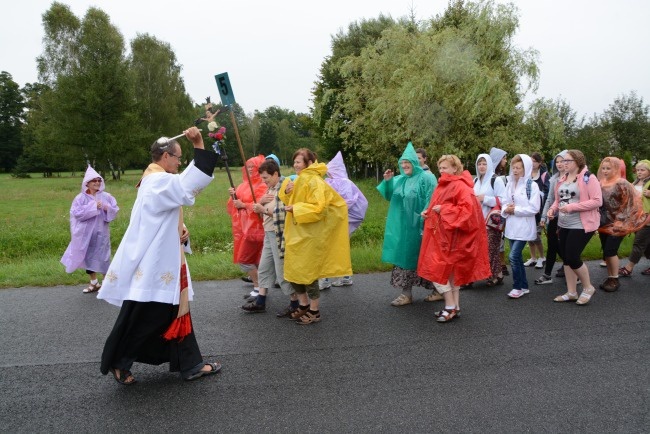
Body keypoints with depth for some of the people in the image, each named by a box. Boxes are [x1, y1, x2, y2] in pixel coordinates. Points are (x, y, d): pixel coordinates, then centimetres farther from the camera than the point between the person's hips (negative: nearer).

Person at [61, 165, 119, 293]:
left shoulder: (106, 196, 0)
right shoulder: (80, 198, -3)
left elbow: (115, 210, 1)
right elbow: (76, 213, -13)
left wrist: (108, 208, -20)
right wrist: (92, 207, -21)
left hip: (101, 232, -1)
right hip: (86, 233, 1)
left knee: (102, 258, -1)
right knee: (88, 257, 11)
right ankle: (94, 282, 26)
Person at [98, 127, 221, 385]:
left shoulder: (154, 180, 15)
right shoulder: (159, 181, -17)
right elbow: (190, 183, -34)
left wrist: (180, 229, 4)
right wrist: (199, 146, -33)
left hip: (163, 259, 11)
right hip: (153, 262, -11)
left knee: (175, 310, 12)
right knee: (142, 317, 2)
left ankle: (190, 365, 19)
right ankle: (117, 362, 22)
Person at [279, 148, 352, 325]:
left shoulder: (314, 182, -16)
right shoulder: (299, 180, 12)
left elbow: (318, 209, -25)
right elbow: (292, 201, 22)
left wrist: (295, 209, -21)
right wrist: (286, 192, 2)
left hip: (310, 235, -9)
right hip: (297, 234, 9)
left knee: (307, 272, -1)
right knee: (292, 270, 12)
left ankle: (314, 311, 14)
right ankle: (304, 305, 28)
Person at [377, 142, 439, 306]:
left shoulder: (426, 178, -9)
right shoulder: (399, 179, 10)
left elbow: (431, 202, -14)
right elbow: (390, 196, 13)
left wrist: (425, 219, -22)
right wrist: (387, 181, -2)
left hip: (417, 226, -6)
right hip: (402, 226, 7)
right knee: (404, 257, 7)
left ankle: (438, 290, 20)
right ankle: (406, 294, 13)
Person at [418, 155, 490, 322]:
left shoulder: (460, 185, -15)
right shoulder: (444, 185, 14)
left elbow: (468, 208, -25)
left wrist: (443, 210, -21)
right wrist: (429, 212, 4)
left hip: (451, 234, -10)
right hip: (440, 233, 10)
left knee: (437, 270, -8)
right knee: (451, 270, 12)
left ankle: (450, 307, 0)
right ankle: (455, 306, 19)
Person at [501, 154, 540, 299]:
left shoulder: (532, 185, -10)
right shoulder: (509, 184, 9)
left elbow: (534, 208, -15)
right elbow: (505, 203, 12)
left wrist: (515, 210, -15)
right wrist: (506, 209, -9)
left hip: (524, 227, -7)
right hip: (512, 226, 7)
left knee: (513, 256, -11)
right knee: (517, 256, 12)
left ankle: (518, 287, 4)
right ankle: (524, 286, 24)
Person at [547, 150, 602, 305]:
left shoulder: (588, 178, -11)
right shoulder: (562, 179, 12)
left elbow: (597, 201, -18)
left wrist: (572, 207, -23)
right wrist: (553, 209, -1)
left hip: (581, 225, -8)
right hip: (564, 225, 8)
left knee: (572, 257, -10)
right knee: (566, 258, 9)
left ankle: (588, 288, 14)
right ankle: (571, 292, 20)